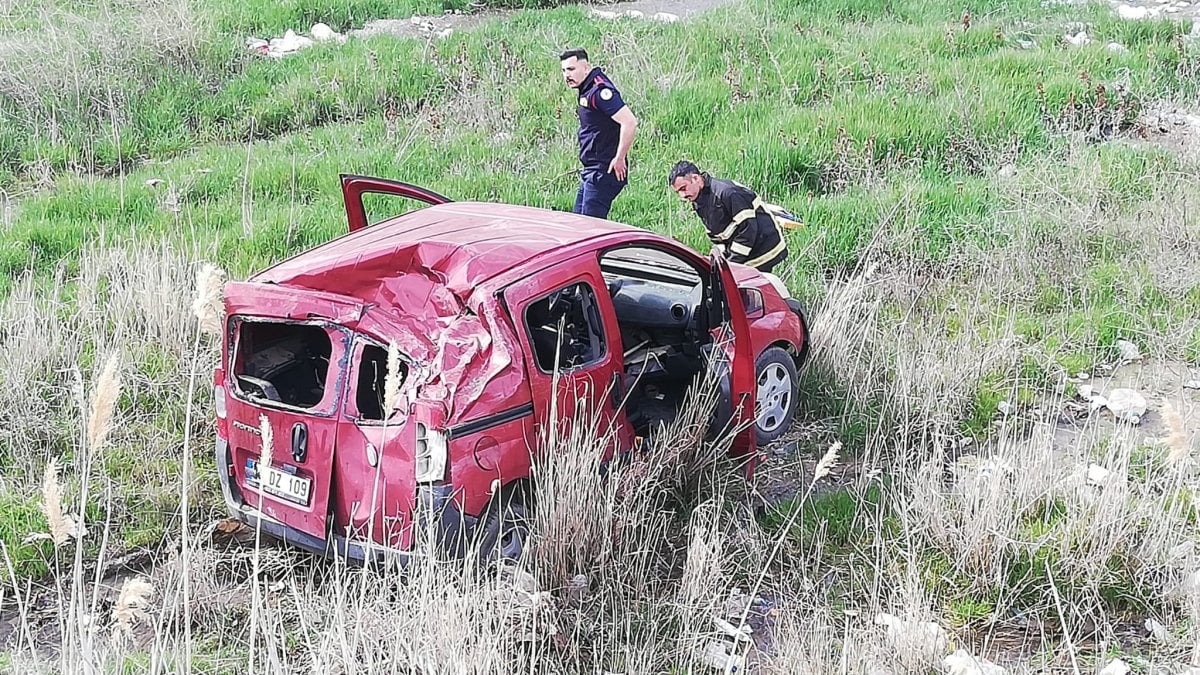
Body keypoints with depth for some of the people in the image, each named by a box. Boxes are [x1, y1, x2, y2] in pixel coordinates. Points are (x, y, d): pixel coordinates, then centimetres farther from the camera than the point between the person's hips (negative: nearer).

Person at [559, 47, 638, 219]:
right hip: (591, 171, 11)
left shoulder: (599, 90, -18)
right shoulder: (586, 90, 13)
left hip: (603, 171, -11)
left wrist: (619, 159, -21)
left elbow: (629, 123, -27)